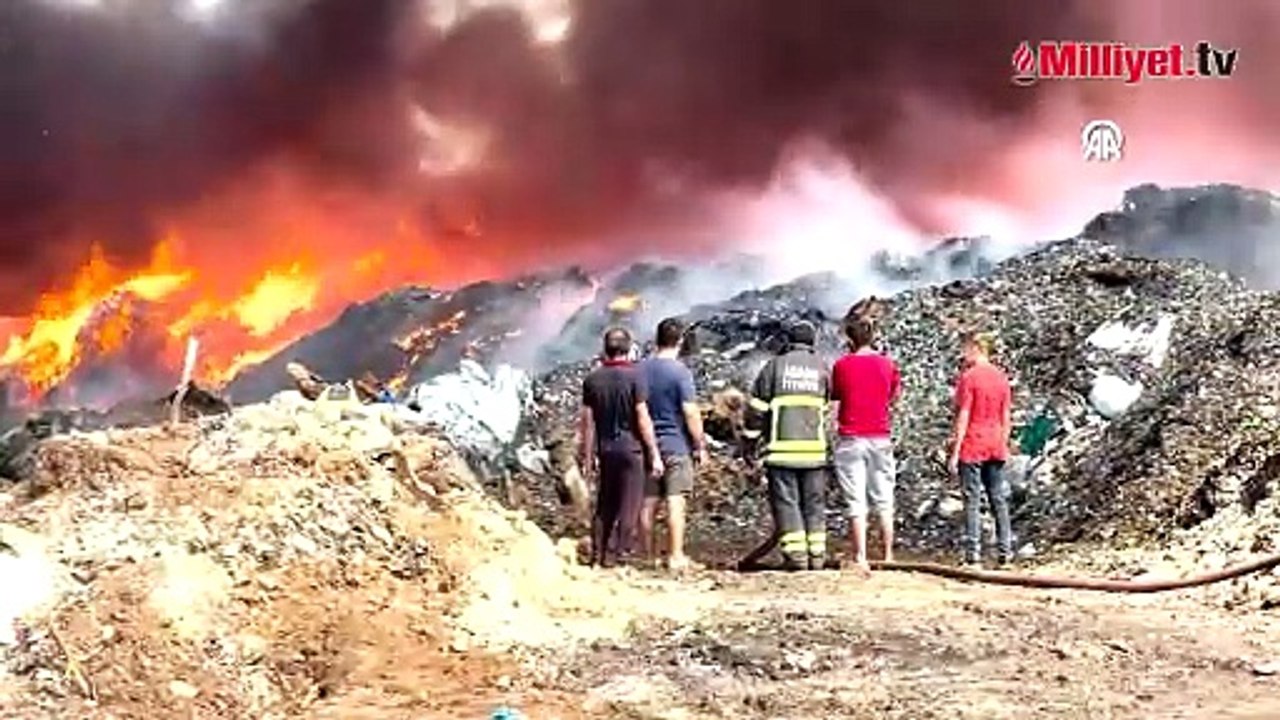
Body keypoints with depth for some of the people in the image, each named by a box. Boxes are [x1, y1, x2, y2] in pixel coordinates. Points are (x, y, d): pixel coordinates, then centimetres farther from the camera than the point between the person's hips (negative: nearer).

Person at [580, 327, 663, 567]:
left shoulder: (592, 379, 1)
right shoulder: (634, 376, -11)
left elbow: (588, 421, 3)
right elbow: (643, 419, -12)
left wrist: (588, 456, 12)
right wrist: (655, 455, -7)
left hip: (605, 449, 4)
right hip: (631, 448, -4)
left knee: (604, 505, 15)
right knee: (629, 507, 4)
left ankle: (598, 554, 17)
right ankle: (619, 555, 3)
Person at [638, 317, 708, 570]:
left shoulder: (640, 369, 5)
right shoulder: (680, 372, -11)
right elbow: (690, 412, -13)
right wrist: (700, 445, -3)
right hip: (676, 444, -5)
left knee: (648, 502, 8)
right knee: (675, 501, -2)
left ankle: (648, 556, 15)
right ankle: (676, 556, -1)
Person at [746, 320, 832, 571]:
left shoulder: (775, 365, 2)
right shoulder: (821, 367, 8)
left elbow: (757, 407, 0)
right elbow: (826, 408, 10)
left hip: (781, 447, -2)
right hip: (814, 447, 2)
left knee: (786, 500, 2)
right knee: (814, 502, 11)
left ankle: (795, 553, -3)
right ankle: (817, 554, 10)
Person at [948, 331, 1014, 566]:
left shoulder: (968, 377, -11)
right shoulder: (1001, 377, 7)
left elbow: (963, 417, -13)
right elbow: (1005, 417, 10)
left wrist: (955, 452, -10)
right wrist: (1003, 445, 18)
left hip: (972, 447, -6)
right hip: (996, 447, 6)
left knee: (973, 501, -2)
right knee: (999, 499, 9)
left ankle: (973, 553, -3)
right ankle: (1005, 551, 11)